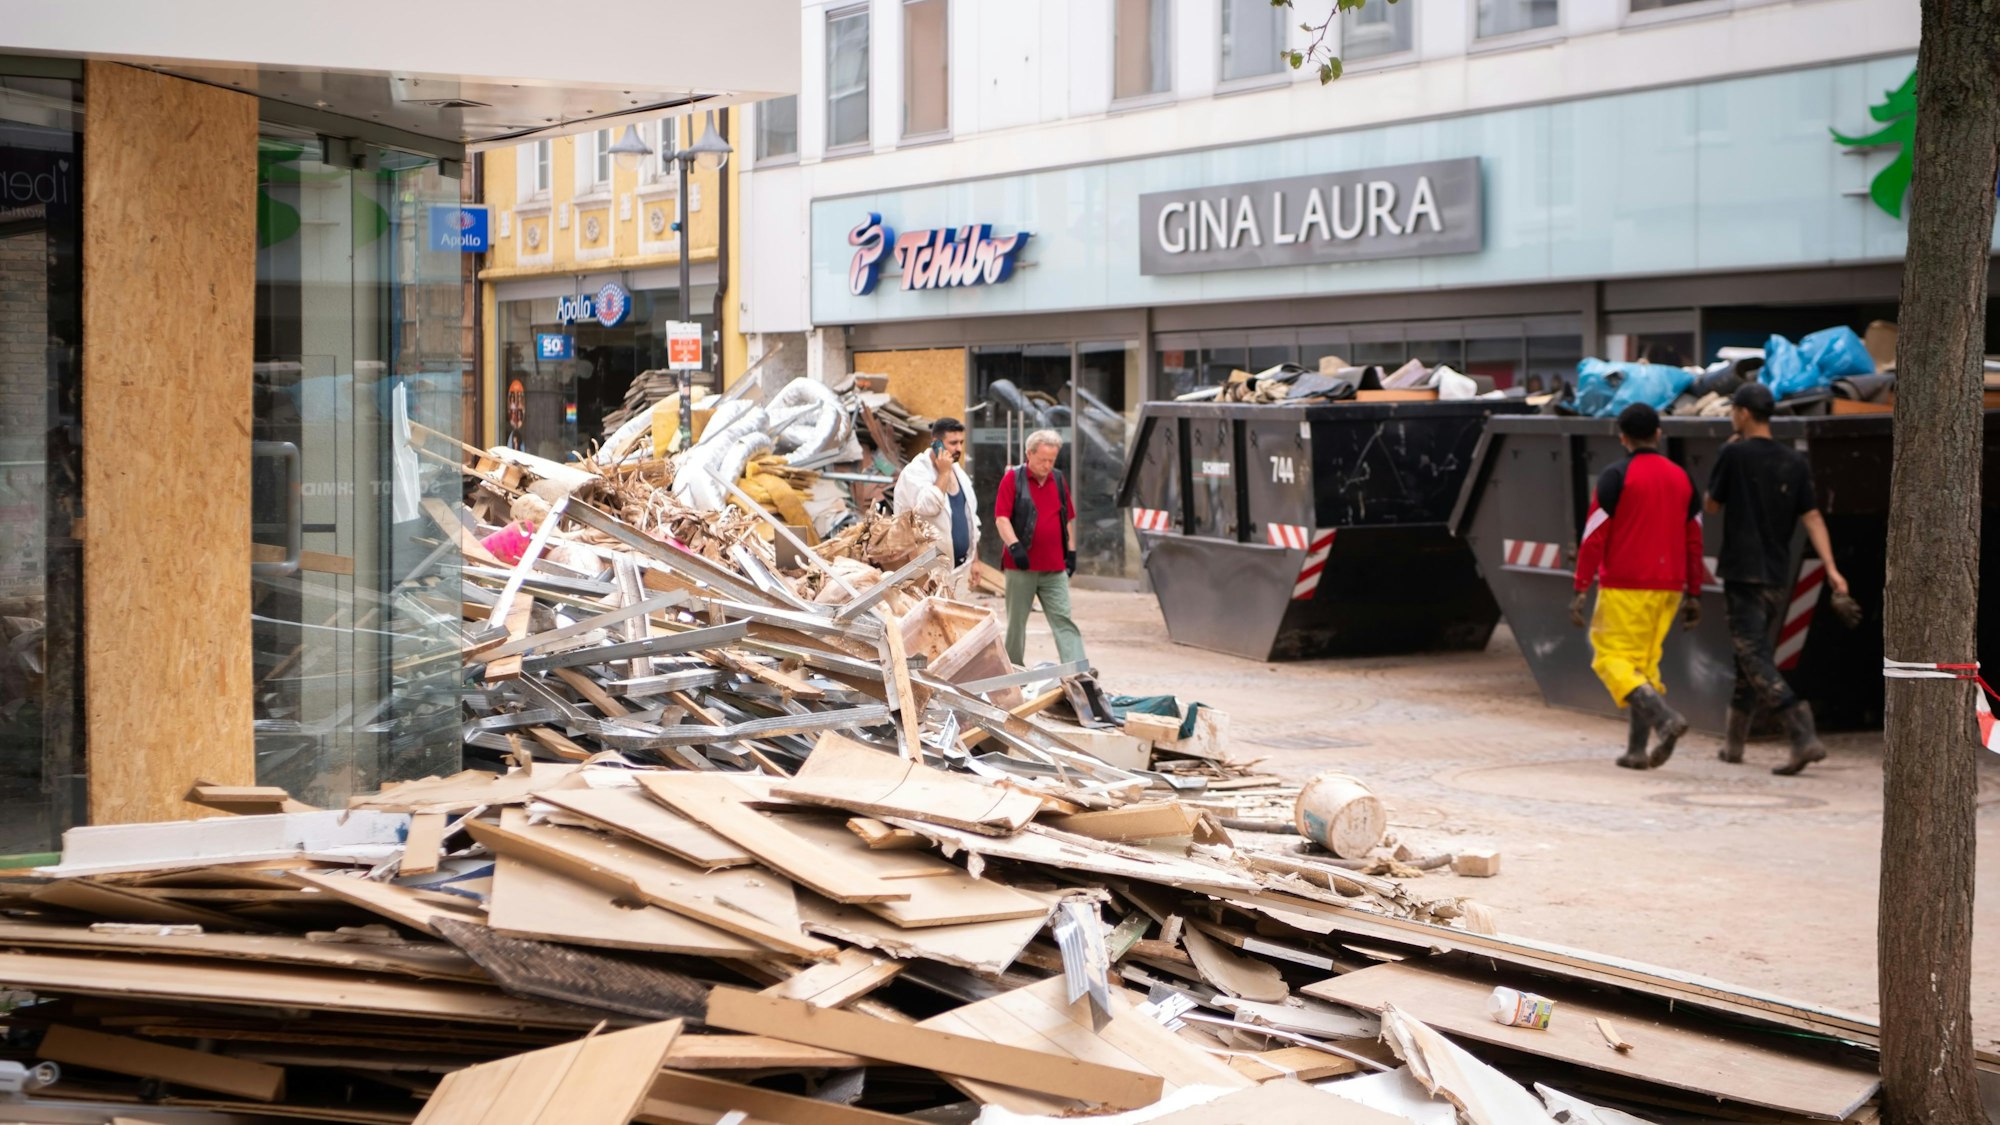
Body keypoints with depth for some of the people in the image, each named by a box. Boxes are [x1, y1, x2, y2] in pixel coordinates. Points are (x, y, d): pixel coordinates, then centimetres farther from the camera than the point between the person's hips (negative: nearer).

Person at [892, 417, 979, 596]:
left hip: (959, 568, 7)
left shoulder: (960, 473, 15)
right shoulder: (914, 472, -10)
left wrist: (974, 561, 18)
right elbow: (928, 506, -27)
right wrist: (944, 473, -16)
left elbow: (971, 517, 22)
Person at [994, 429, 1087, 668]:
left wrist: (1071, 550, 15)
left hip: (1055, 568, 3)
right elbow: (1001, 517, -9)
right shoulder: (1013, 478, -3)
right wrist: (1014, 545, -21)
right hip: (1021, 567, -3)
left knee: (1064, 620, -4)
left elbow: (1069, 517, 20)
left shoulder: (1058, 480, 12)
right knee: (1016, 622, 7)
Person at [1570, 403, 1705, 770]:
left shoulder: (1616, 477, -7)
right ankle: (1637, 750, 8)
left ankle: (1664, 718, -21)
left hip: (1624, 588, -6)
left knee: (1612, 660, -1)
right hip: (1668, 588, 6)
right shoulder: (1682, 478, 10)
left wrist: (1580, 591, -9)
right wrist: (1694, 595, 16)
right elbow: (1694, 541, 11)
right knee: (1645, 663, 12)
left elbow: (1595, 536, -11)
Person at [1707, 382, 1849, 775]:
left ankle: (1804, 736, -25)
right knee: (1755, 657, 16)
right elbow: (1812, 516, 0)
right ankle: (1734, 741, 26)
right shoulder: (1795, 462, 7)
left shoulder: (1734, 454, -8)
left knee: (1755, 660, -9)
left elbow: (1712, 504, 4)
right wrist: (1831, 568, -4)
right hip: (1779, 577, 6)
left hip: (1743, 574, -6)